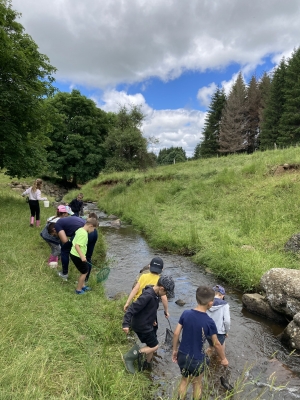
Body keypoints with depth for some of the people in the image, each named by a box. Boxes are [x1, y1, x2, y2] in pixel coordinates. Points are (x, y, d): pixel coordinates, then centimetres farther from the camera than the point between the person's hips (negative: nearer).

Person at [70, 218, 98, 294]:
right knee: (84, 272, 6)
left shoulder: (80, 230, 5)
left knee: (85, 270, 22)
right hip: (77, 256, -9)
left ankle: (82, 286, 37)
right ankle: (78, 289, 19)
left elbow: (74, 243, 13)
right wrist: (82, 256, -33)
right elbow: (77, 245, -29)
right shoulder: (84, 234, -23)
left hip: (74, 254, 9)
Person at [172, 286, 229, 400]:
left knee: (184, 380, 27)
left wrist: (175, 350, 10)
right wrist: (223, 358, 8)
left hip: (182, 356, 3)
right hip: (197, 360, -3)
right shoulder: (209, 322, -22)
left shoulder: (186, 313, -13)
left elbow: (176, 333, -6)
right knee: (197, 384, 24)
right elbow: (216, 344, -9)